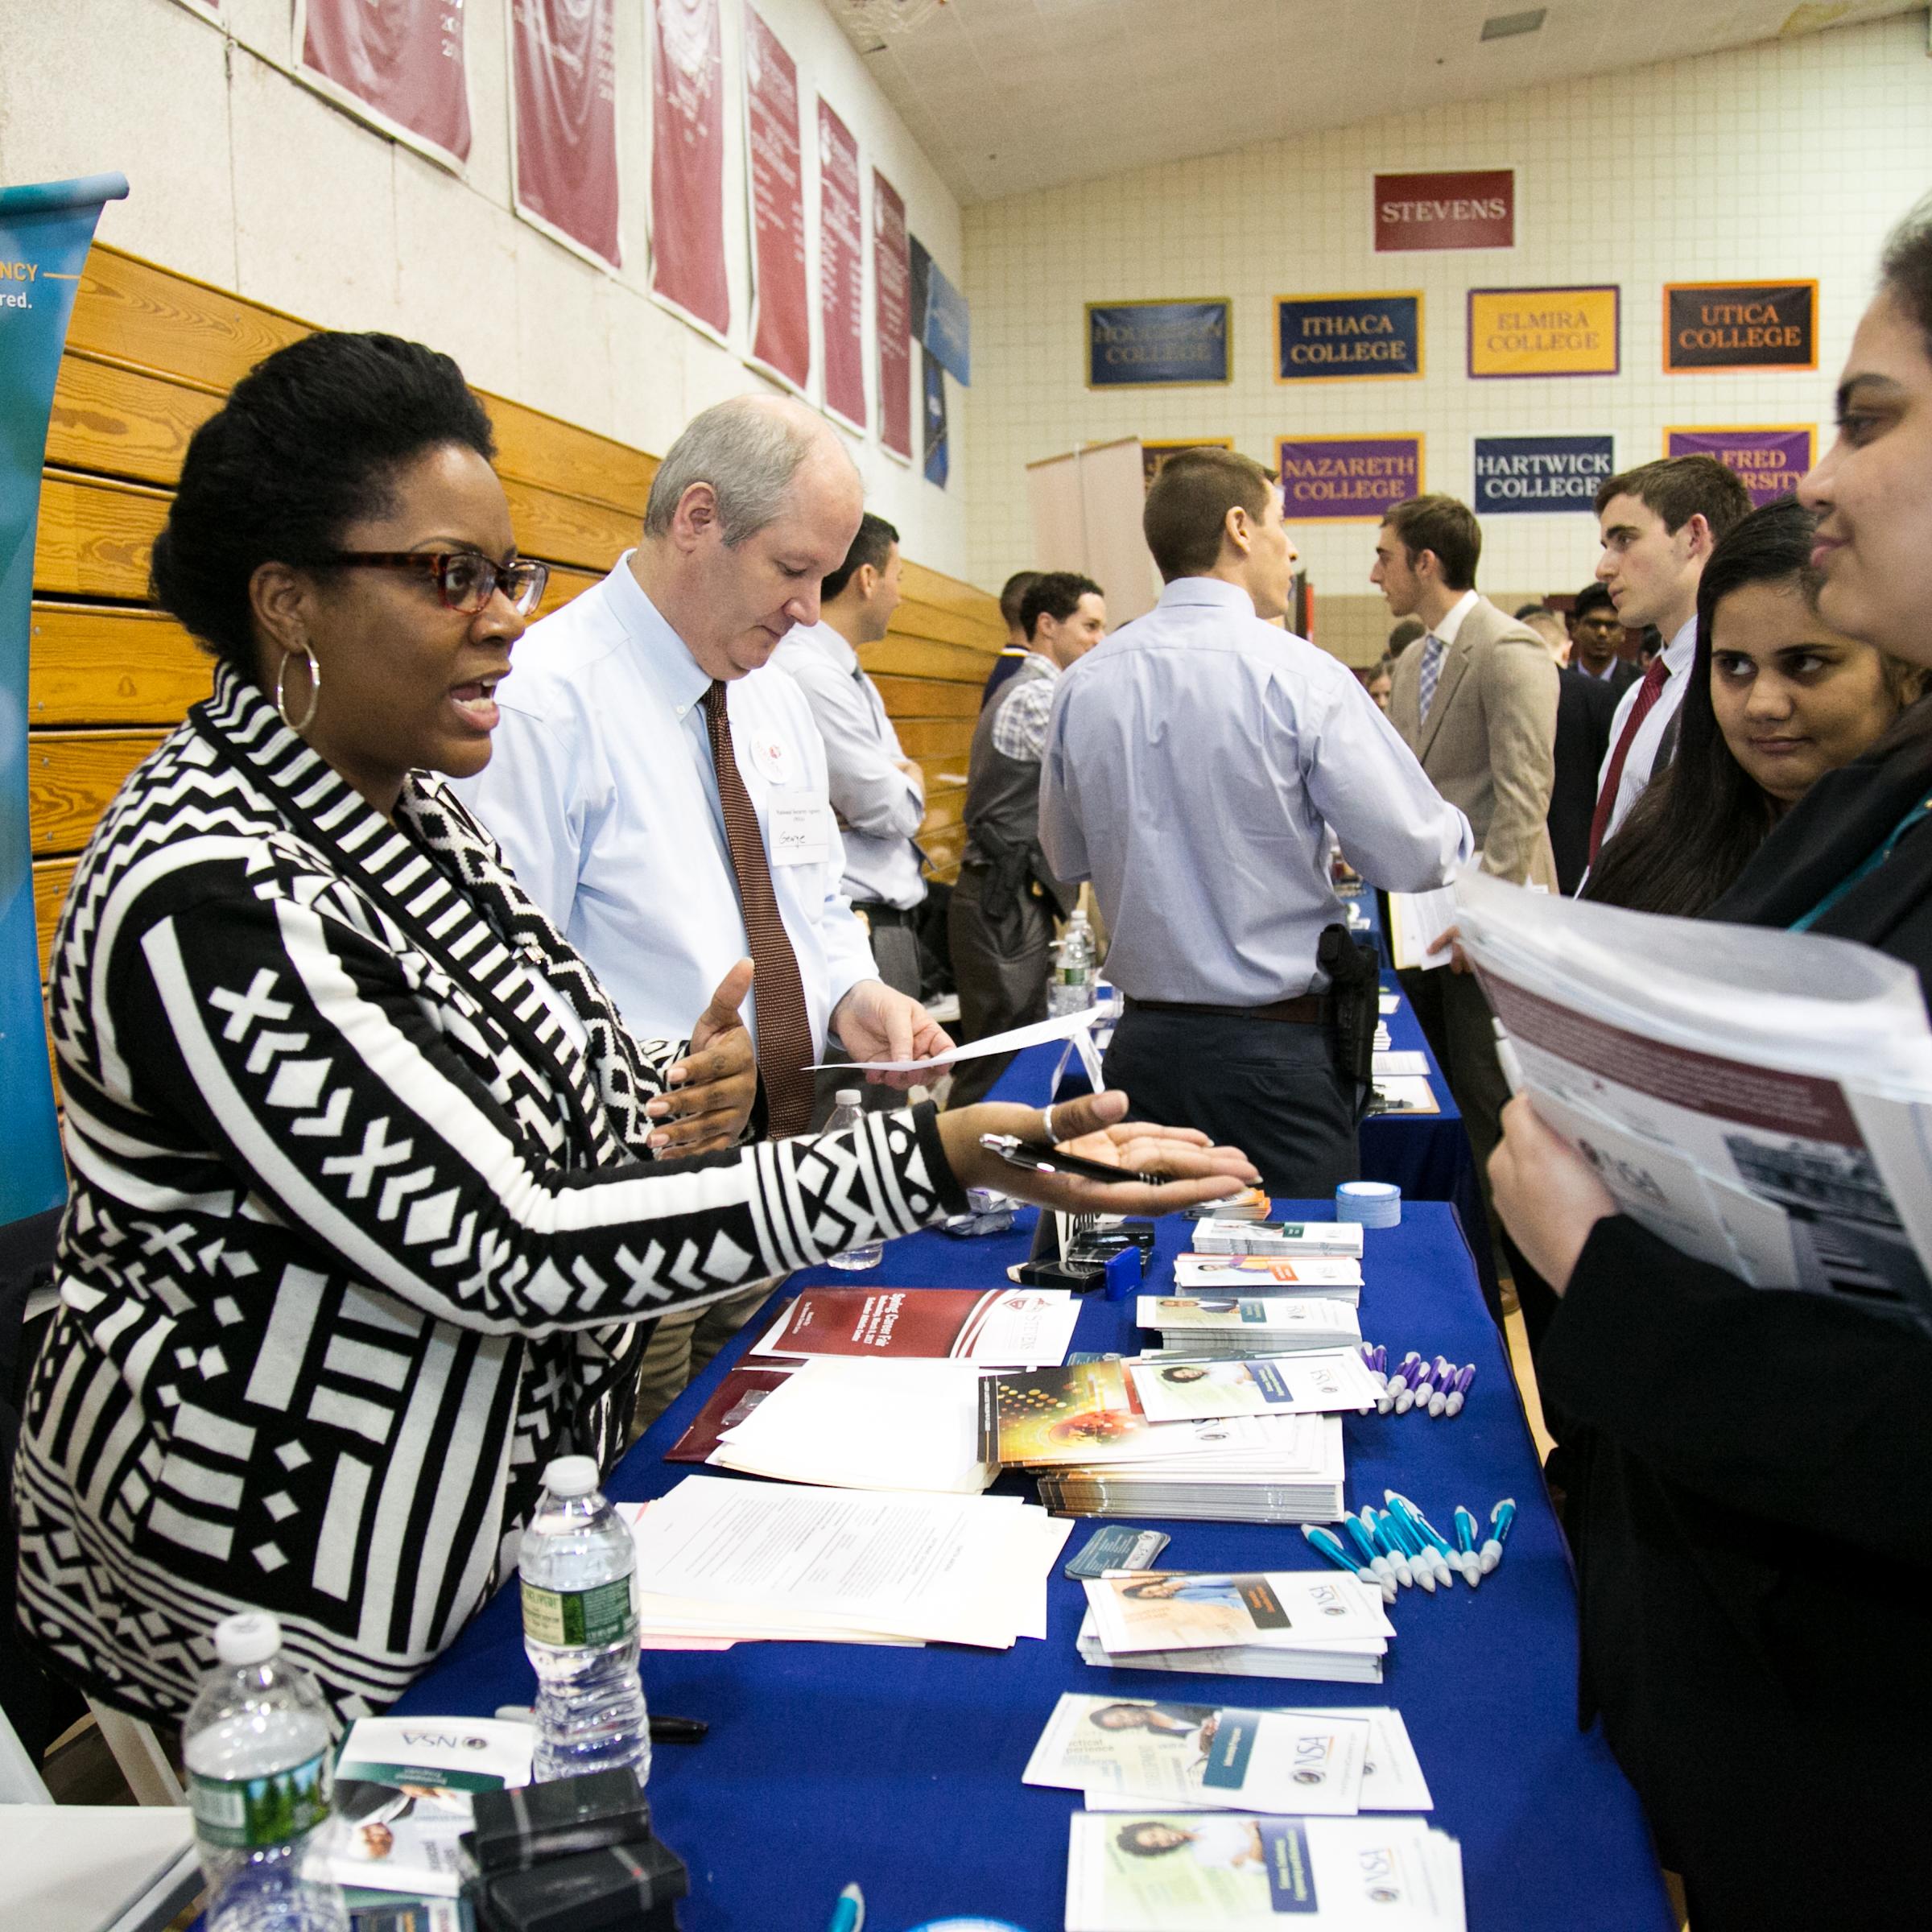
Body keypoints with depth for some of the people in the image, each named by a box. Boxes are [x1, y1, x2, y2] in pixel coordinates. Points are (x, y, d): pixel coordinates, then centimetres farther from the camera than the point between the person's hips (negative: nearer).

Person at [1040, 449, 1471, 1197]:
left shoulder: (1082, 685, 1)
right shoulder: (1298, 675, -13)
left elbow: (1067, 858, 15)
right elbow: (1415, 858, -10)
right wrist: (1457, 827, 11)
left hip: (1144, 1045, 5)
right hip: (1277, 1050, -5)